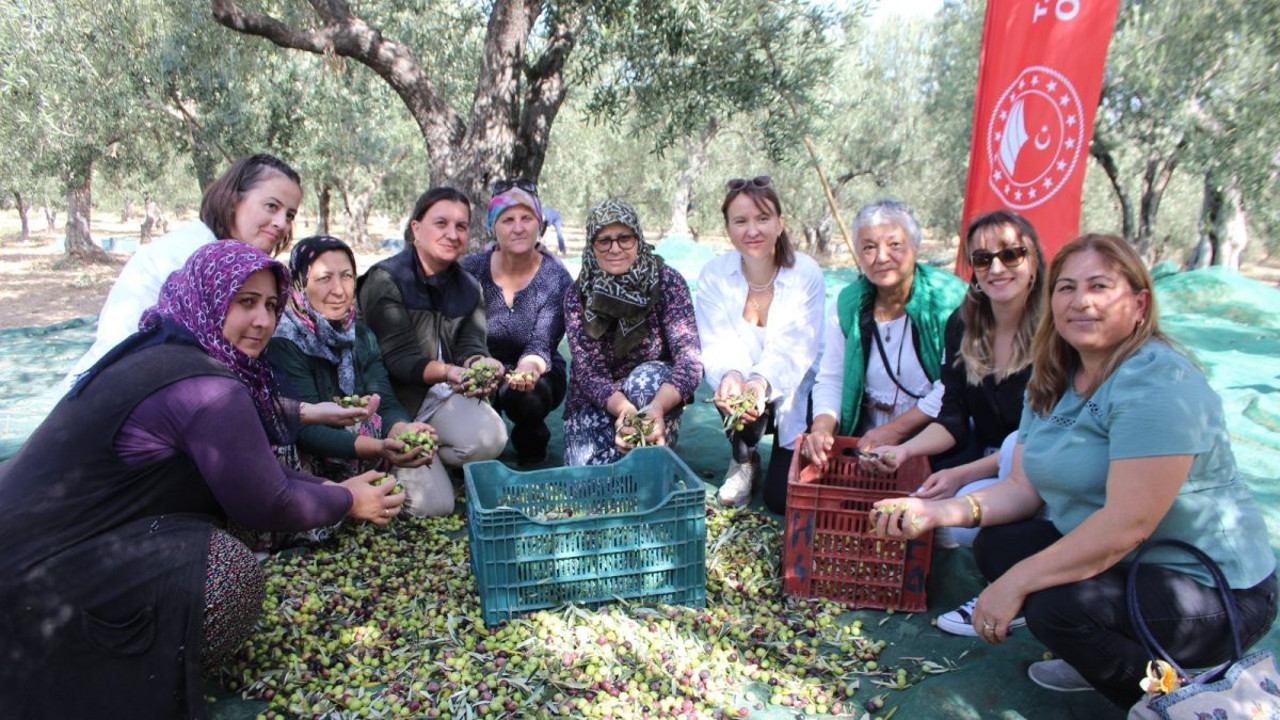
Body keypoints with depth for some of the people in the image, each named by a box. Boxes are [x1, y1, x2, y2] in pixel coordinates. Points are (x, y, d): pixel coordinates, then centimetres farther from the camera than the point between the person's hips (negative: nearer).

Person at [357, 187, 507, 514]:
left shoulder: (468, 287, 6)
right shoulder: (384, 281, -14)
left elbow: (471, 346, -3)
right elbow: (399, 358, -21)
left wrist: (480, 363, -29)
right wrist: (447, 372, -40)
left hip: (445, 395, 5)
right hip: (396, 399, -5)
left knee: (490, 440, -26)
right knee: (434, 505, -14)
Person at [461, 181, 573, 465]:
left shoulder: (556, 279, -13)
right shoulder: (472, 269, -8)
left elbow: (541, 345, -21)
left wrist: (529, 368, -45)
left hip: (538, 374, -1)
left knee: (525, 398, -35)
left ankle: (531, 442, 2)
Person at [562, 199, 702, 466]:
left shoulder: (667, 282, -11)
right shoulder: (578, 295, -7)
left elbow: (690, 357, -21)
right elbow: (586, 370, -16)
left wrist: (658, 406, -42)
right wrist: (622, 407, -38)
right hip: (596, 402, 1)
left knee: (645, 376, -33)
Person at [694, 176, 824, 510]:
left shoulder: (807, 274, -16)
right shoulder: (713, 276, -11)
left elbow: (796, 349, -24)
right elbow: (716, 346, -19)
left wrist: (762, 381, -45)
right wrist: (729, 377, -43)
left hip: (794, 393, -1)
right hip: (744, 384, 1)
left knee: (783, 499, -10)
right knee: (732, 392, -35)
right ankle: (743, 461, -1)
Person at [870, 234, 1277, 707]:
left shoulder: (1157, 382, -24)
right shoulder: (1054, 381, 3)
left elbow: (1127, 524, -30)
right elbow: (1023, 488, 1)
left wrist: (1016, 583, -26)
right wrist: (940, 512, -16)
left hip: (1217, 591, -8)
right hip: (1118, 560, 8)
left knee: (1056, 605, -27)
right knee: (995, 545, -1)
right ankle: (1103, 659, 17)